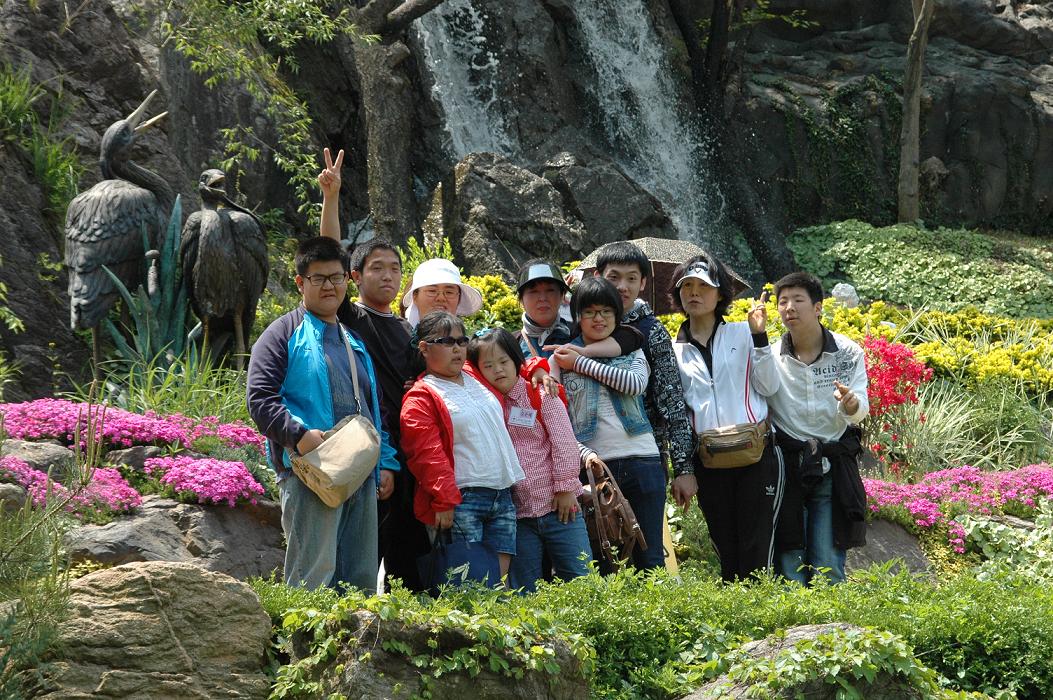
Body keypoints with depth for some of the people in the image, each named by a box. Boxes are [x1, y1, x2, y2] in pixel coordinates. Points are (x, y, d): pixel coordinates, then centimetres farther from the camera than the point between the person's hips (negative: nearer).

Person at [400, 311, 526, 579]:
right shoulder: (421, 398, -2)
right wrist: (445, 500, -19)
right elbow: (427, 455, -12)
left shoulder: (477, 380, 18)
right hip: (462, 500, -7)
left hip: (504, 496, 7)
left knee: (501, 575, 1)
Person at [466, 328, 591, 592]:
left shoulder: (541, 395, 0)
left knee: (581, 579, -3)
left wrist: (565, 487, -6)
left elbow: (564, 442, -3)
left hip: (557, 505, -2)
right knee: (525, 593, 3)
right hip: (517, 515, 2)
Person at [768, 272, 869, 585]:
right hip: (786, 465, 0)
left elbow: (860, 413, -7)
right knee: (789, 563, -2)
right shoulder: (770, 356, 0)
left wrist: (851, 404, -29)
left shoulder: (848, 353, 0)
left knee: (829, 568, -1)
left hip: (833, 468, 0)